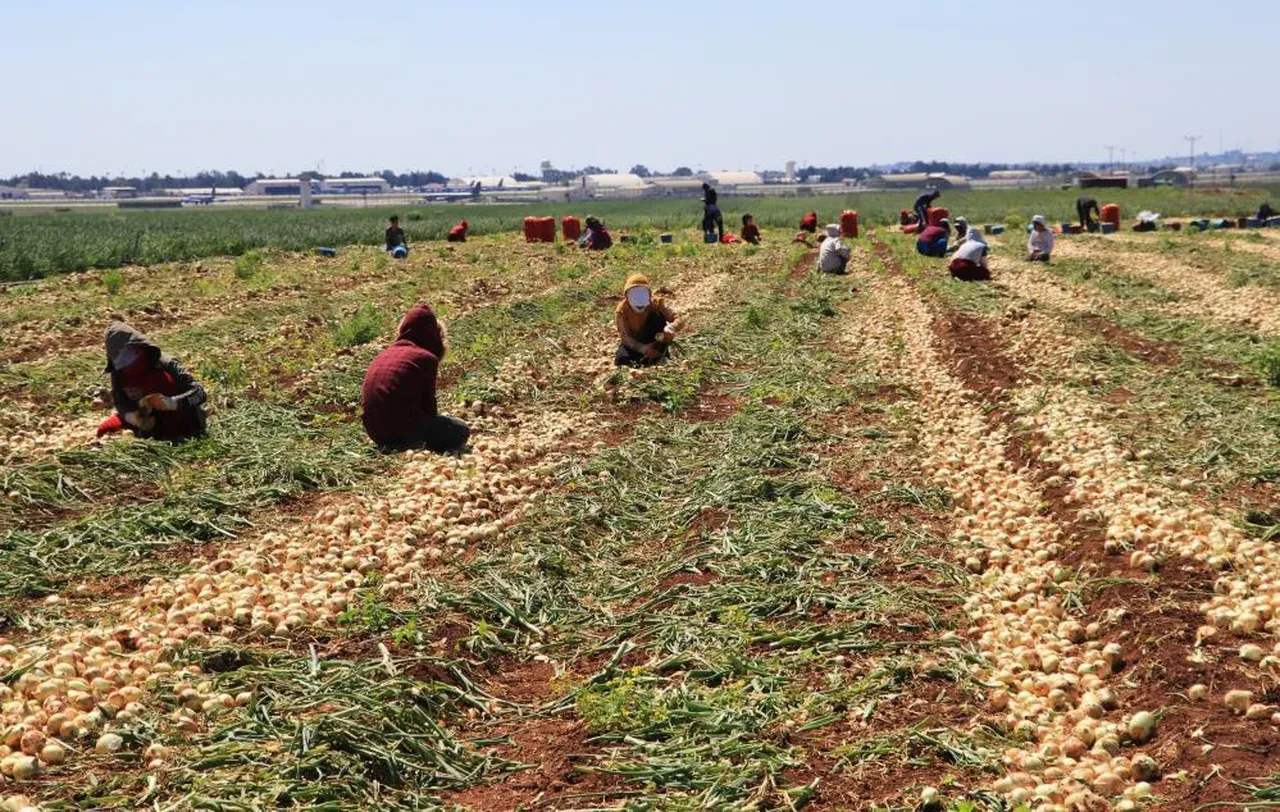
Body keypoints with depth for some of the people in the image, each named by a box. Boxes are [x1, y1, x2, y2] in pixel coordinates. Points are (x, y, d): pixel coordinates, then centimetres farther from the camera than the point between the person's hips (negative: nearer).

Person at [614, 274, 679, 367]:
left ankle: (655, 356, -19)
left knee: (658, 317, -26)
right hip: (633, 342, -2)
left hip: (650, 341, 2)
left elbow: (677, 320, -22)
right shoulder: (622, 310, -21)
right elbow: (624, 336, -24)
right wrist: (643, 348, -41)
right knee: (621, 360, -33)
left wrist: (670, 328, -49)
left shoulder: (656, 303, -19)